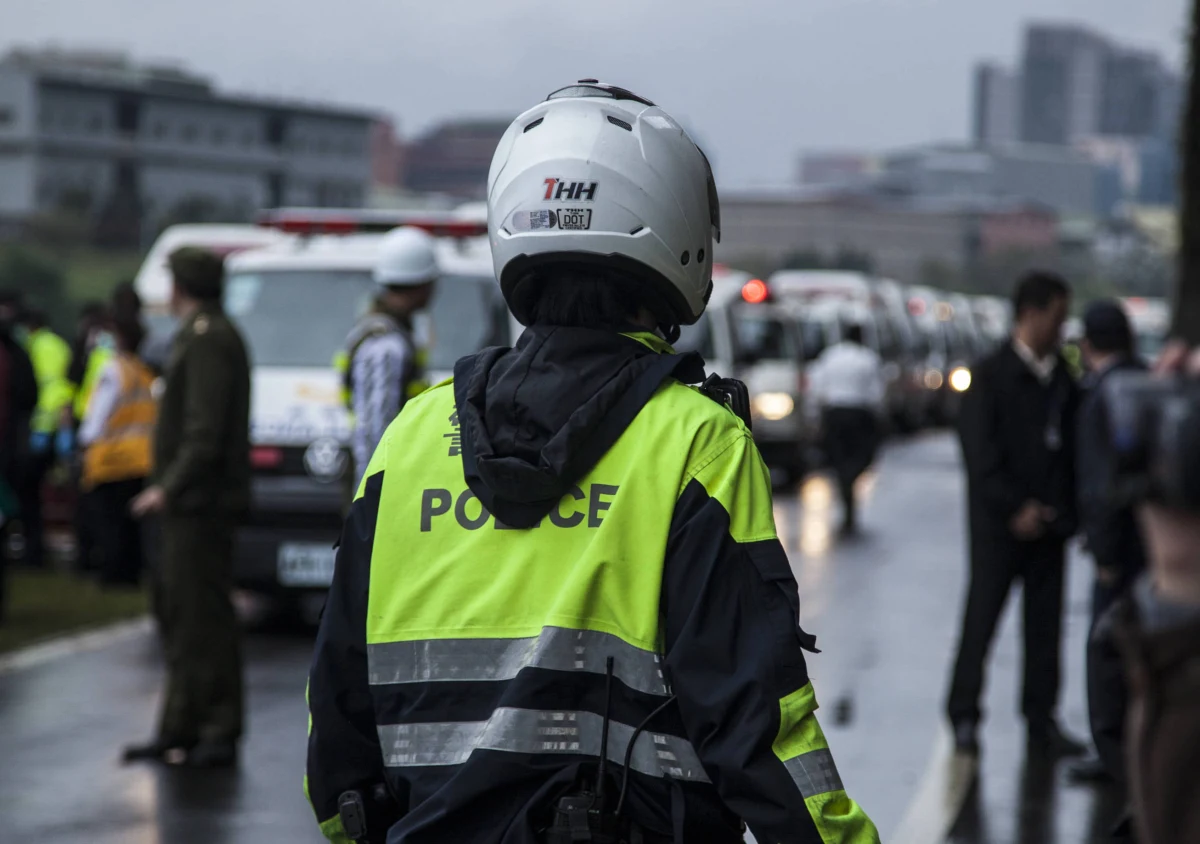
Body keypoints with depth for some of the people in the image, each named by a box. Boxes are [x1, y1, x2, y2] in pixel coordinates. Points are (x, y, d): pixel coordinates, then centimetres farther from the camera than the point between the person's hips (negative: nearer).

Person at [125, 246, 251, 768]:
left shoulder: (209, 341, -14)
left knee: (204, 617, -8)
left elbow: (205, 432, -22)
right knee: (179, 613, 13)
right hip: (190, 504, 11)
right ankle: (180, 730, 19)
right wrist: (167, 486, 17)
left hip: (201, 503, -11)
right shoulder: (203, 336, 19)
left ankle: (220, 733, -4)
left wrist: (169, 488, -22)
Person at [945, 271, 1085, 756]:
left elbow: (1072, 445, 11)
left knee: (1045, 624, 7)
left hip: (1048, 520, 5)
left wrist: (1064, 510, 1)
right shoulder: (991, 375, -6)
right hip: (1000, 521, -5)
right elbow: (981, 453, -10)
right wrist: (1015, 508, -14)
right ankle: (964, 717, 8)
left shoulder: (1063, 378, 9)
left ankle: (1041, 721, 13)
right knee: (982, 619, -1)